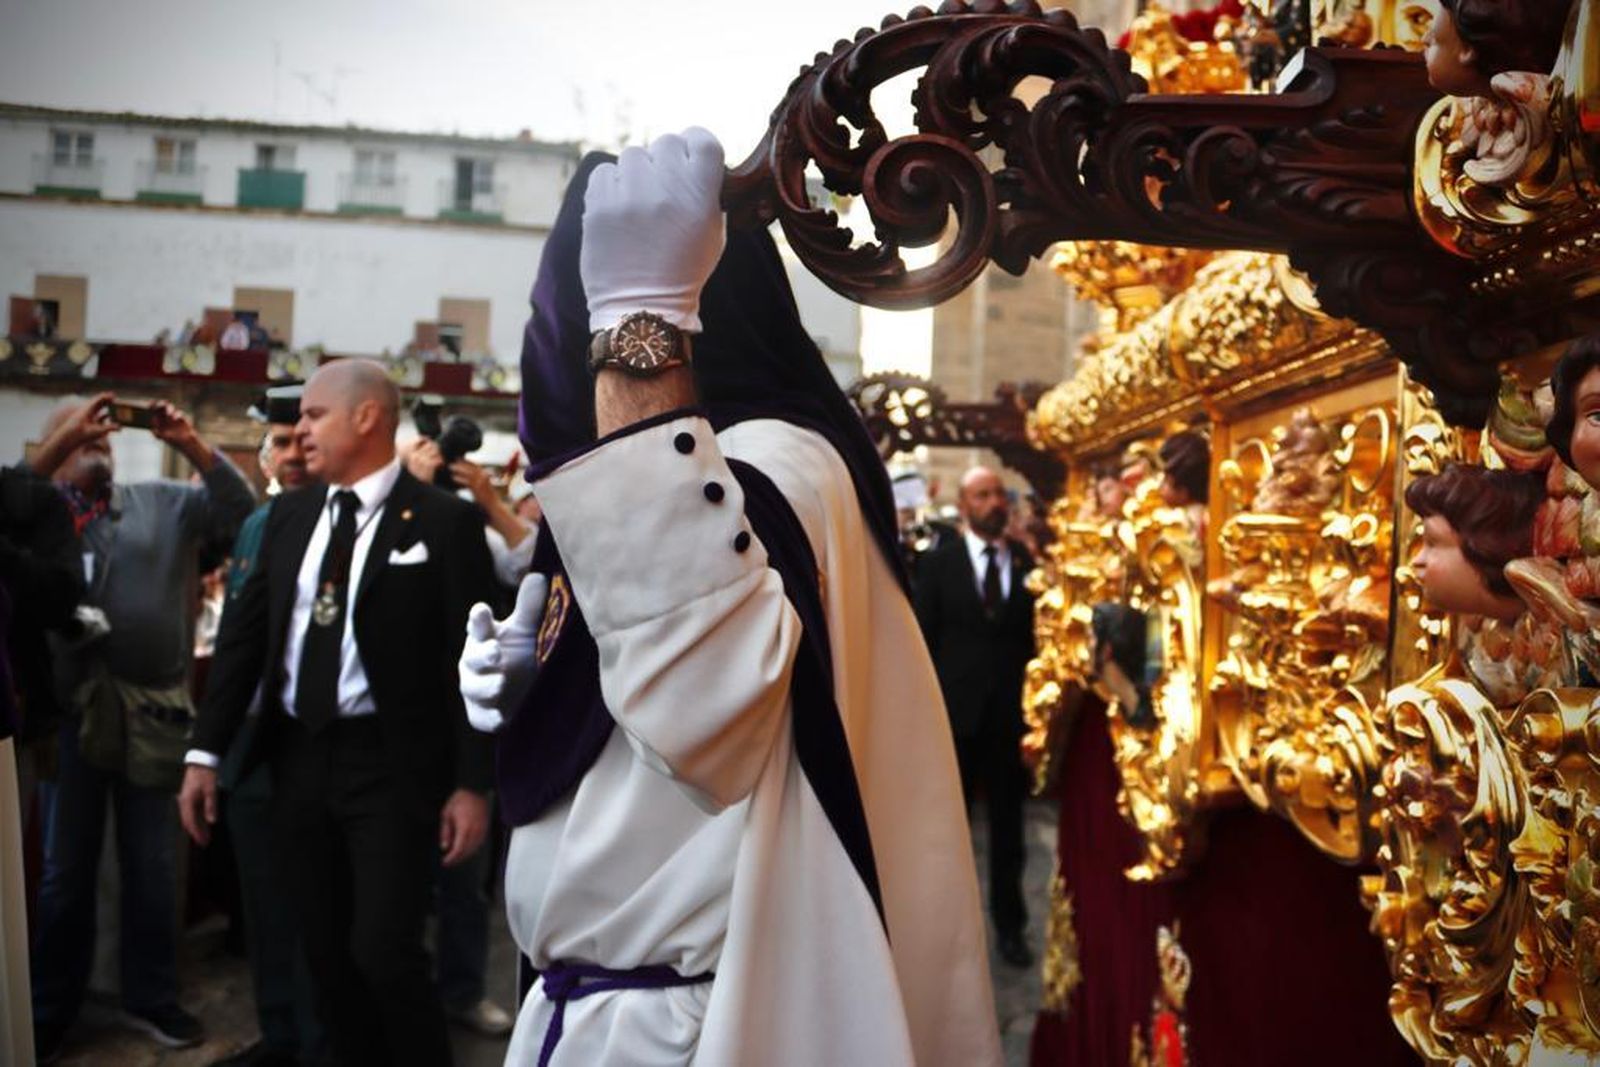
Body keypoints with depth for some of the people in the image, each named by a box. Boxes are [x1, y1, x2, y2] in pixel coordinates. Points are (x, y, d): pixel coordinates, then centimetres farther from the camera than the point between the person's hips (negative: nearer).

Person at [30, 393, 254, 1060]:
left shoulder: (164, 504, 8)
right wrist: (62, 440, -20)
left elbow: (237, 510, -1)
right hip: (72, 706, -1)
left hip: (154, 709, 1)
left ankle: (150, 998, 27)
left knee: (153, 866, 12)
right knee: (67, 869, 12)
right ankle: (50, 1011, 25)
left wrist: (190, 445, -12)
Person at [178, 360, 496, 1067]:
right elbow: (245, 632, 10)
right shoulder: (290, 515, 9)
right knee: (326, 952, 12)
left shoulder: (443, 521, -7)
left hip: (390, 765, -5)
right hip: (298, 758, 6)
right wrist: (205, 751, 4)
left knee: (384, 952, -8)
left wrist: (473, 783, -12)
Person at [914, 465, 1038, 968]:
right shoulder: (938, 563, -1)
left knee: (1008, 823, 11)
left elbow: (1040, 635, 0)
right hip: (954, 710, -1)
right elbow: (924, 641, -1)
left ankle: (1009, 925, 24)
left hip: (1012, 711, 1)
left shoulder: (1029, 562, 2)